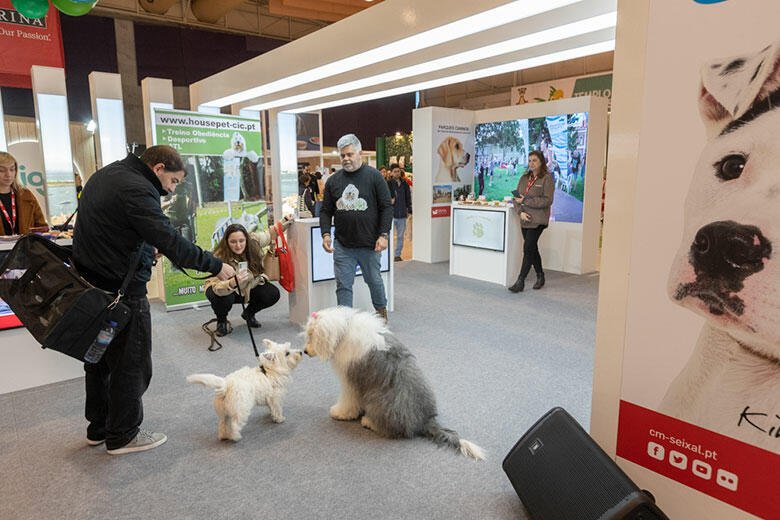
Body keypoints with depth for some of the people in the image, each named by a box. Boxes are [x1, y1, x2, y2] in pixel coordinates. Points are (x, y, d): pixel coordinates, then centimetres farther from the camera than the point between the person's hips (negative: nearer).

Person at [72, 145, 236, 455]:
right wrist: (215, 266, -21)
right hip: (120, 290, -10)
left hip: (90, 283, 10)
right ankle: (122, 436, 17)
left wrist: (146, 248, 12)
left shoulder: (107, 174, 12)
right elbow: (171, 241, -27)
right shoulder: (136, 189, -20)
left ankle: (99, 427, 35)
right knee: (132, 364, 4)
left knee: (101, 357, 20)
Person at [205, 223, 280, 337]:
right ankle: (221, 321, 1)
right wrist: (234, 282, -63)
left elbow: (271, 234, -1)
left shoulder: (254, 241, -22)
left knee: (273, 294, -18)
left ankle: (248, 313, 13)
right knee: (224, 300, -37)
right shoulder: (220, 257, -34)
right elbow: (217, 287, -42)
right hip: (225, 289, -4)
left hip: (249, 286, 4)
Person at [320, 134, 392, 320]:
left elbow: (386, 207, -5)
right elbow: (326, 211, 10)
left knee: (374, 280, 15)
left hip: (369, 244, -2)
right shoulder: (333, 180, 6)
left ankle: (381, 309, 40)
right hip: (342, 245, 2)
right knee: (343, 286, 2)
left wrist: (383, 235, -12)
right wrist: (326, 234, -5)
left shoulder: (374, 176, -3)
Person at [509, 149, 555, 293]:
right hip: (525, 219, 6)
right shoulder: (524, 177, 12)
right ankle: (540, 276, 31)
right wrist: (521, 211, -7)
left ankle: (520, 281, -7)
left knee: (528, 248, -11)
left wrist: (525, 201, -15)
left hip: (538, 220, -6)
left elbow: (547, 200, -13)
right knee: (532, 249, 15)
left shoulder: (547, 178, -6)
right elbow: (516, 197, 10)